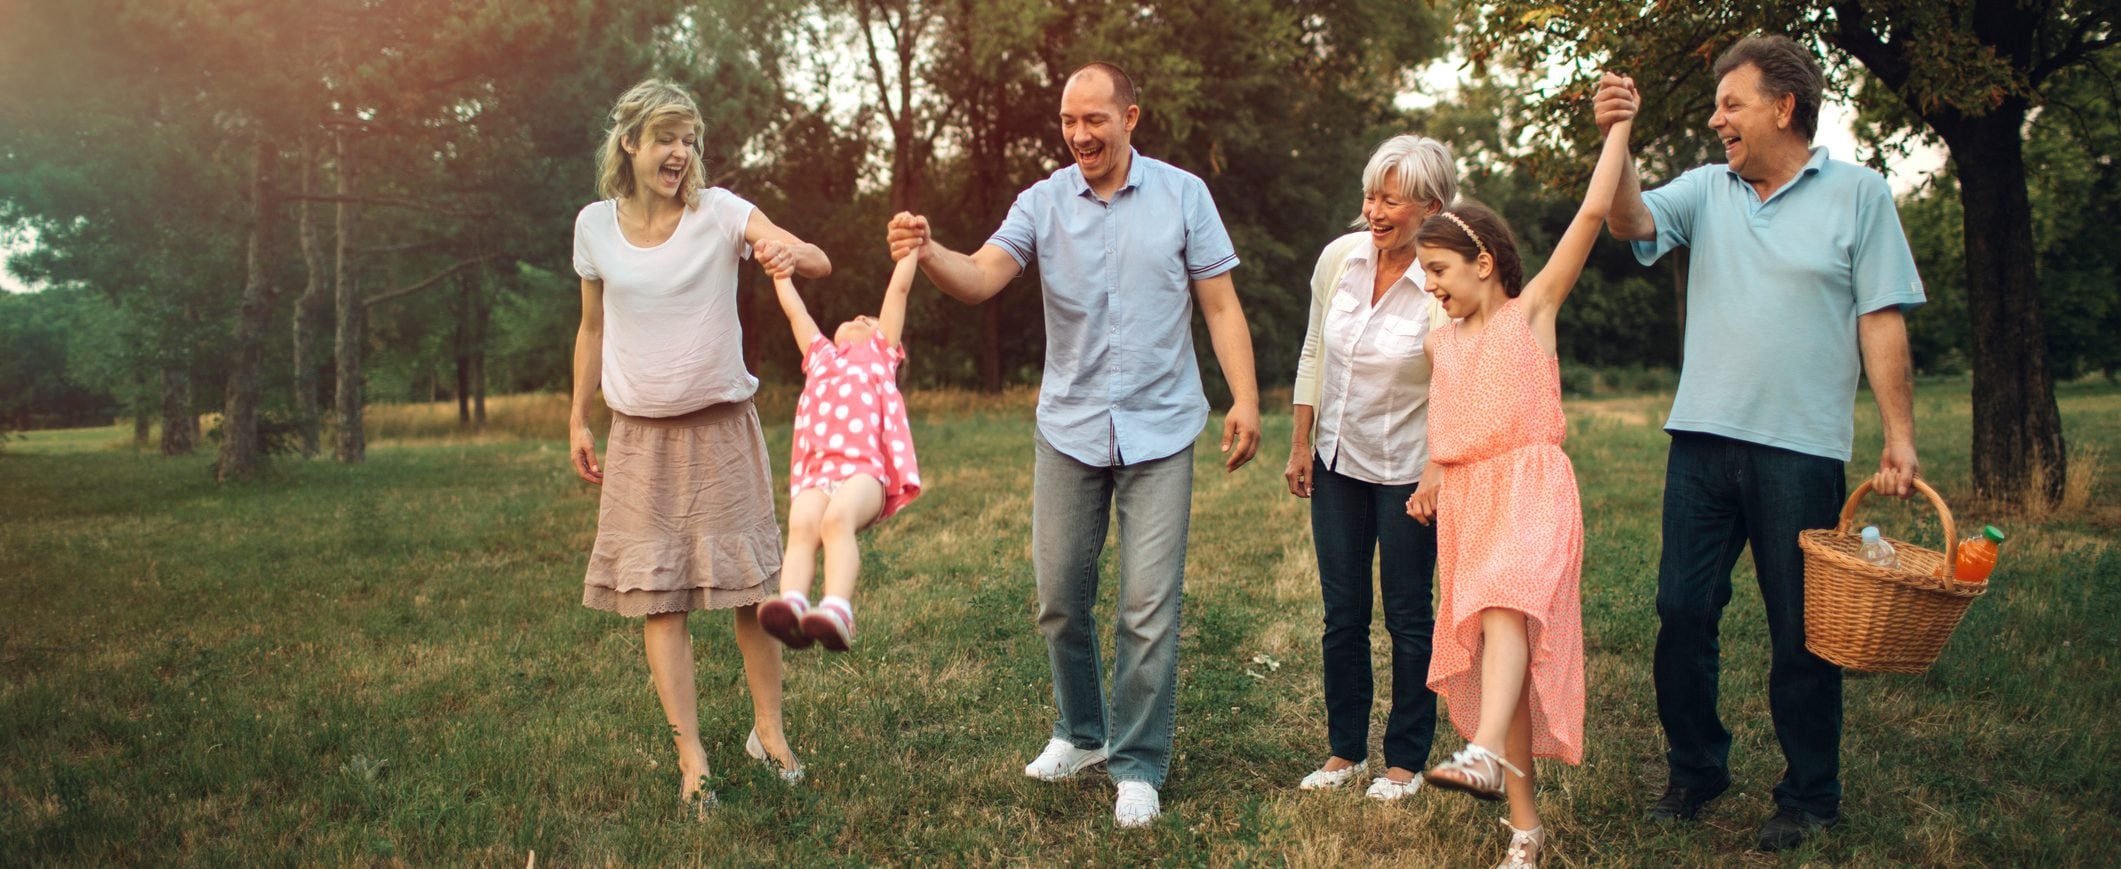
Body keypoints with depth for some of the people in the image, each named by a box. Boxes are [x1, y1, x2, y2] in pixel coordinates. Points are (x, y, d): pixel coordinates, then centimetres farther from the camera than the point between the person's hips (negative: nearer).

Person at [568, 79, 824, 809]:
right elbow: (593, 329, 11)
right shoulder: (596, 225, 0)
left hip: (721, 427, -2)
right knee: (657, 597, 0)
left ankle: (769, 729, 21)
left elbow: (818, 263, -20)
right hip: (641, 438, 2)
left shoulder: (719, 212, -8)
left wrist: (790, 252, -43)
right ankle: (691, 759, 5)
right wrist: (578, 421, 13)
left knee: (750, 585, 4)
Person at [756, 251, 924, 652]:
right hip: (817, 470, 3)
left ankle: (837, 611, -51)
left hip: (865, 468, -3)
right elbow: (794, 309, 45)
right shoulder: (820, 354, 36)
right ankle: (791, 605, -51)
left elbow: (899, 288, 28)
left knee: (837, 518, -34)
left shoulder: (881, 351, 29)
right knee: (801, 527, -29)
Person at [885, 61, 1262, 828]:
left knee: (1149, 609, -2)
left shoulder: (1182, 194, -2)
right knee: (1059, 598, 10)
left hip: (1158, 431, -2)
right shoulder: (1043, 202, 0)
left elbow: (1220, 306, -1)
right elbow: (980, 278, -14)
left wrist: (1245, 398, -11)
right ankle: (1080, 734, 32)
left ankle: (1138, 765, 12)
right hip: (1068, 430, 2)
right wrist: (926, 254, -35)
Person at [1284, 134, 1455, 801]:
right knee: (1342, 615, 11)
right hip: (1337, 462, 4)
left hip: (1406, 470, -4)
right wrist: (1300, 441, 7)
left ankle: (1406, 760, 22)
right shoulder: (1339, 258, -3)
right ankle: (1345, 749, 25)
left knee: (1407, 616, 7)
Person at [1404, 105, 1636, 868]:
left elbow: (1593, 213, -4)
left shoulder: (1532, 309, 4)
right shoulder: (1442, 343, 19)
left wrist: (1619, 125, -1)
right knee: (1493, 635, 4)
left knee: (1506, 605, -31)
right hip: (1467, 501, 5)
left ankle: (1488, 752, -50)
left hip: (1531, 489, -5)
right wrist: (1431, 482, 5)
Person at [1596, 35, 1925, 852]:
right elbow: (1630, 220, -7)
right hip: (1703, 439, 3)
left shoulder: (1857, 193, 2)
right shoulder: (1706, 190, 10)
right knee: (1682, 614, 6)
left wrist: (1899, 435, -5)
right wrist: (1617, 139, -20)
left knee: (1803, 633, 5)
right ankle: (1695, 769, 23)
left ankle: (1810, 798, 19)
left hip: (1801, 449, -3)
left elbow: (1881, 322, -1)